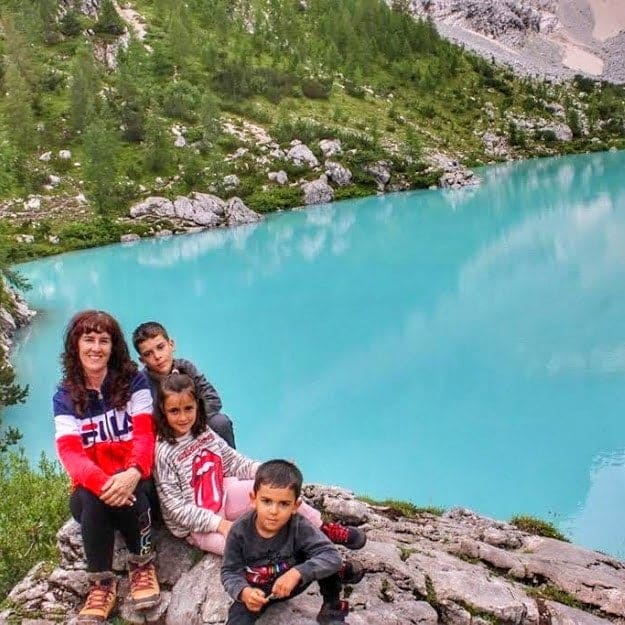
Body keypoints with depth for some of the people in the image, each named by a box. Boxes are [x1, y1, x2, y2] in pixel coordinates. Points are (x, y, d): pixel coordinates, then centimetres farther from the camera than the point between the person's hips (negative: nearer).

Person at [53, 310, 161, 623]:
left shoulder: (133, 381, -2)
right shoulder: (65, 397, 1)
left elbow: (144, 435, -11)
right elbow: (69, 452, -11)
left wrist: (132, 474, -33)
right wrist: (101, 482, -33)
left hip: (133, 480, -1)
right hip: (90, 486, 1)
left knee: (128, 496, -36)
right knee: (92, 499, -34)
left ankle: (142, 564, -8)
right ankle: (101, 582, -14)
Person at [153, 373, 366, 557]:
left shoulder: (203, 432, -3)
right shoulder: (163, 452, -22)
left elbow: (233, 460, 6)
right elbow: (176, 507, -21)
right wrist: (220, 524, -25)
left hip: (221, 495, 6)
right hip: (195, 526, -6)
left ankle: (323, 528, 6)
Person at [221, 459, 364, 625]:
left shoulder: (299, 526, -26)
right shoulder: (240, 531, -24)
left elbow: (332, 555, -33)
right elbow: (230, 572, -16)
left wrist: (297, 573, -45)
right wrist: (243, 592, -38)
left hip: (292, 584, 1)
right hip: (255, 591, 0)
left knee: (326, 561, -22)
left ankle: (331, 608, 0)